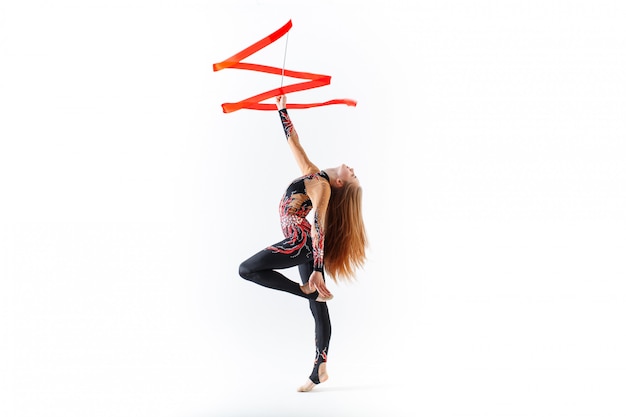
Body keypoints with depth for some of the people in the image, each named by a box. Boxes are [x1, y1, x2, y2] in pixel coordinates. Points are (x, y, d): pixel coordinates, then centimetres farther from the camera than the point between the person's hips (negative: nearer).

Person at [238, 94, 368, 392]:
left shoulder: (323, 188, -14)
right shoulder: (312, 173, 10)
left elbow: (319, 228, -22)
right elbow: (293, 141, 18)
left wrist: (317, 270, -27)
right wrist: (282, 109, 19)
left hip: (303, 243, -9)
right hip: (305, 246, 9)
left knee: (247, 270, -12)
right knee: (319, 308, 5)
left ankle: (307, 289, -13)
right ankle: (319, 370, 7)